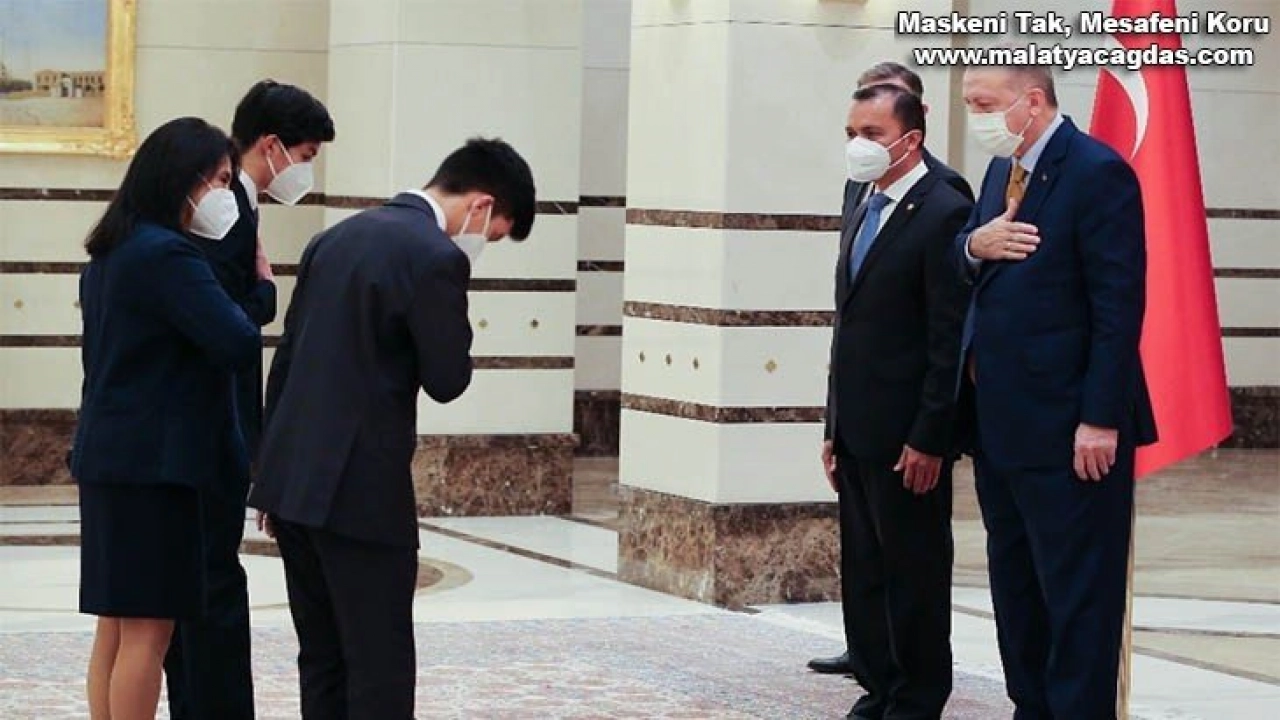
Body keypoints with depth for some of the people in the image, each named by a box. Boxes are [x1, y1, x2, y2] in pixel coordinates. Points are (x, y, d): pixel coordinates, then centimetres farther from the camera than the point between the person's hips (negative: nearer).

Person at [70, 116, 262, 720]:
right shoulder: (168, 255, -16)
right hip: (154, 463, -10)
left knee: (116, 627, 12)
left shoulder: (109, 255, 15)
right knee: (148, 629, -6)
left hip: (108, 459, 10)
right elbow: (238, 343, -21)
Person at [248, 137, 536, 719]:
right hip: (362, 493, -8)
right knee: (382, 671, -2)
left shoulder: (339, 236, 14)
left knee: (324, 662, 14)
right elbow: (447, 380, -8)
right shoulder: (436, 259, -12)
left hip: (293, 480, 8)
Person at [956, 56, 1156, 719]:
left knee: (1077, 595, -2)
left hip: (1066, 429, -9)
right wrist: (974, 245, -6)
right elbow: (964, 271, 18)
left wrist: (1100, 420, -21)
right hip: (998, 421, 9)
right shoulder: (1003, 168, 12)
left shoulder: (1097, 173, -15)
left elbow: (1119, 307, -18)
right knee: (1015, 587, 16)